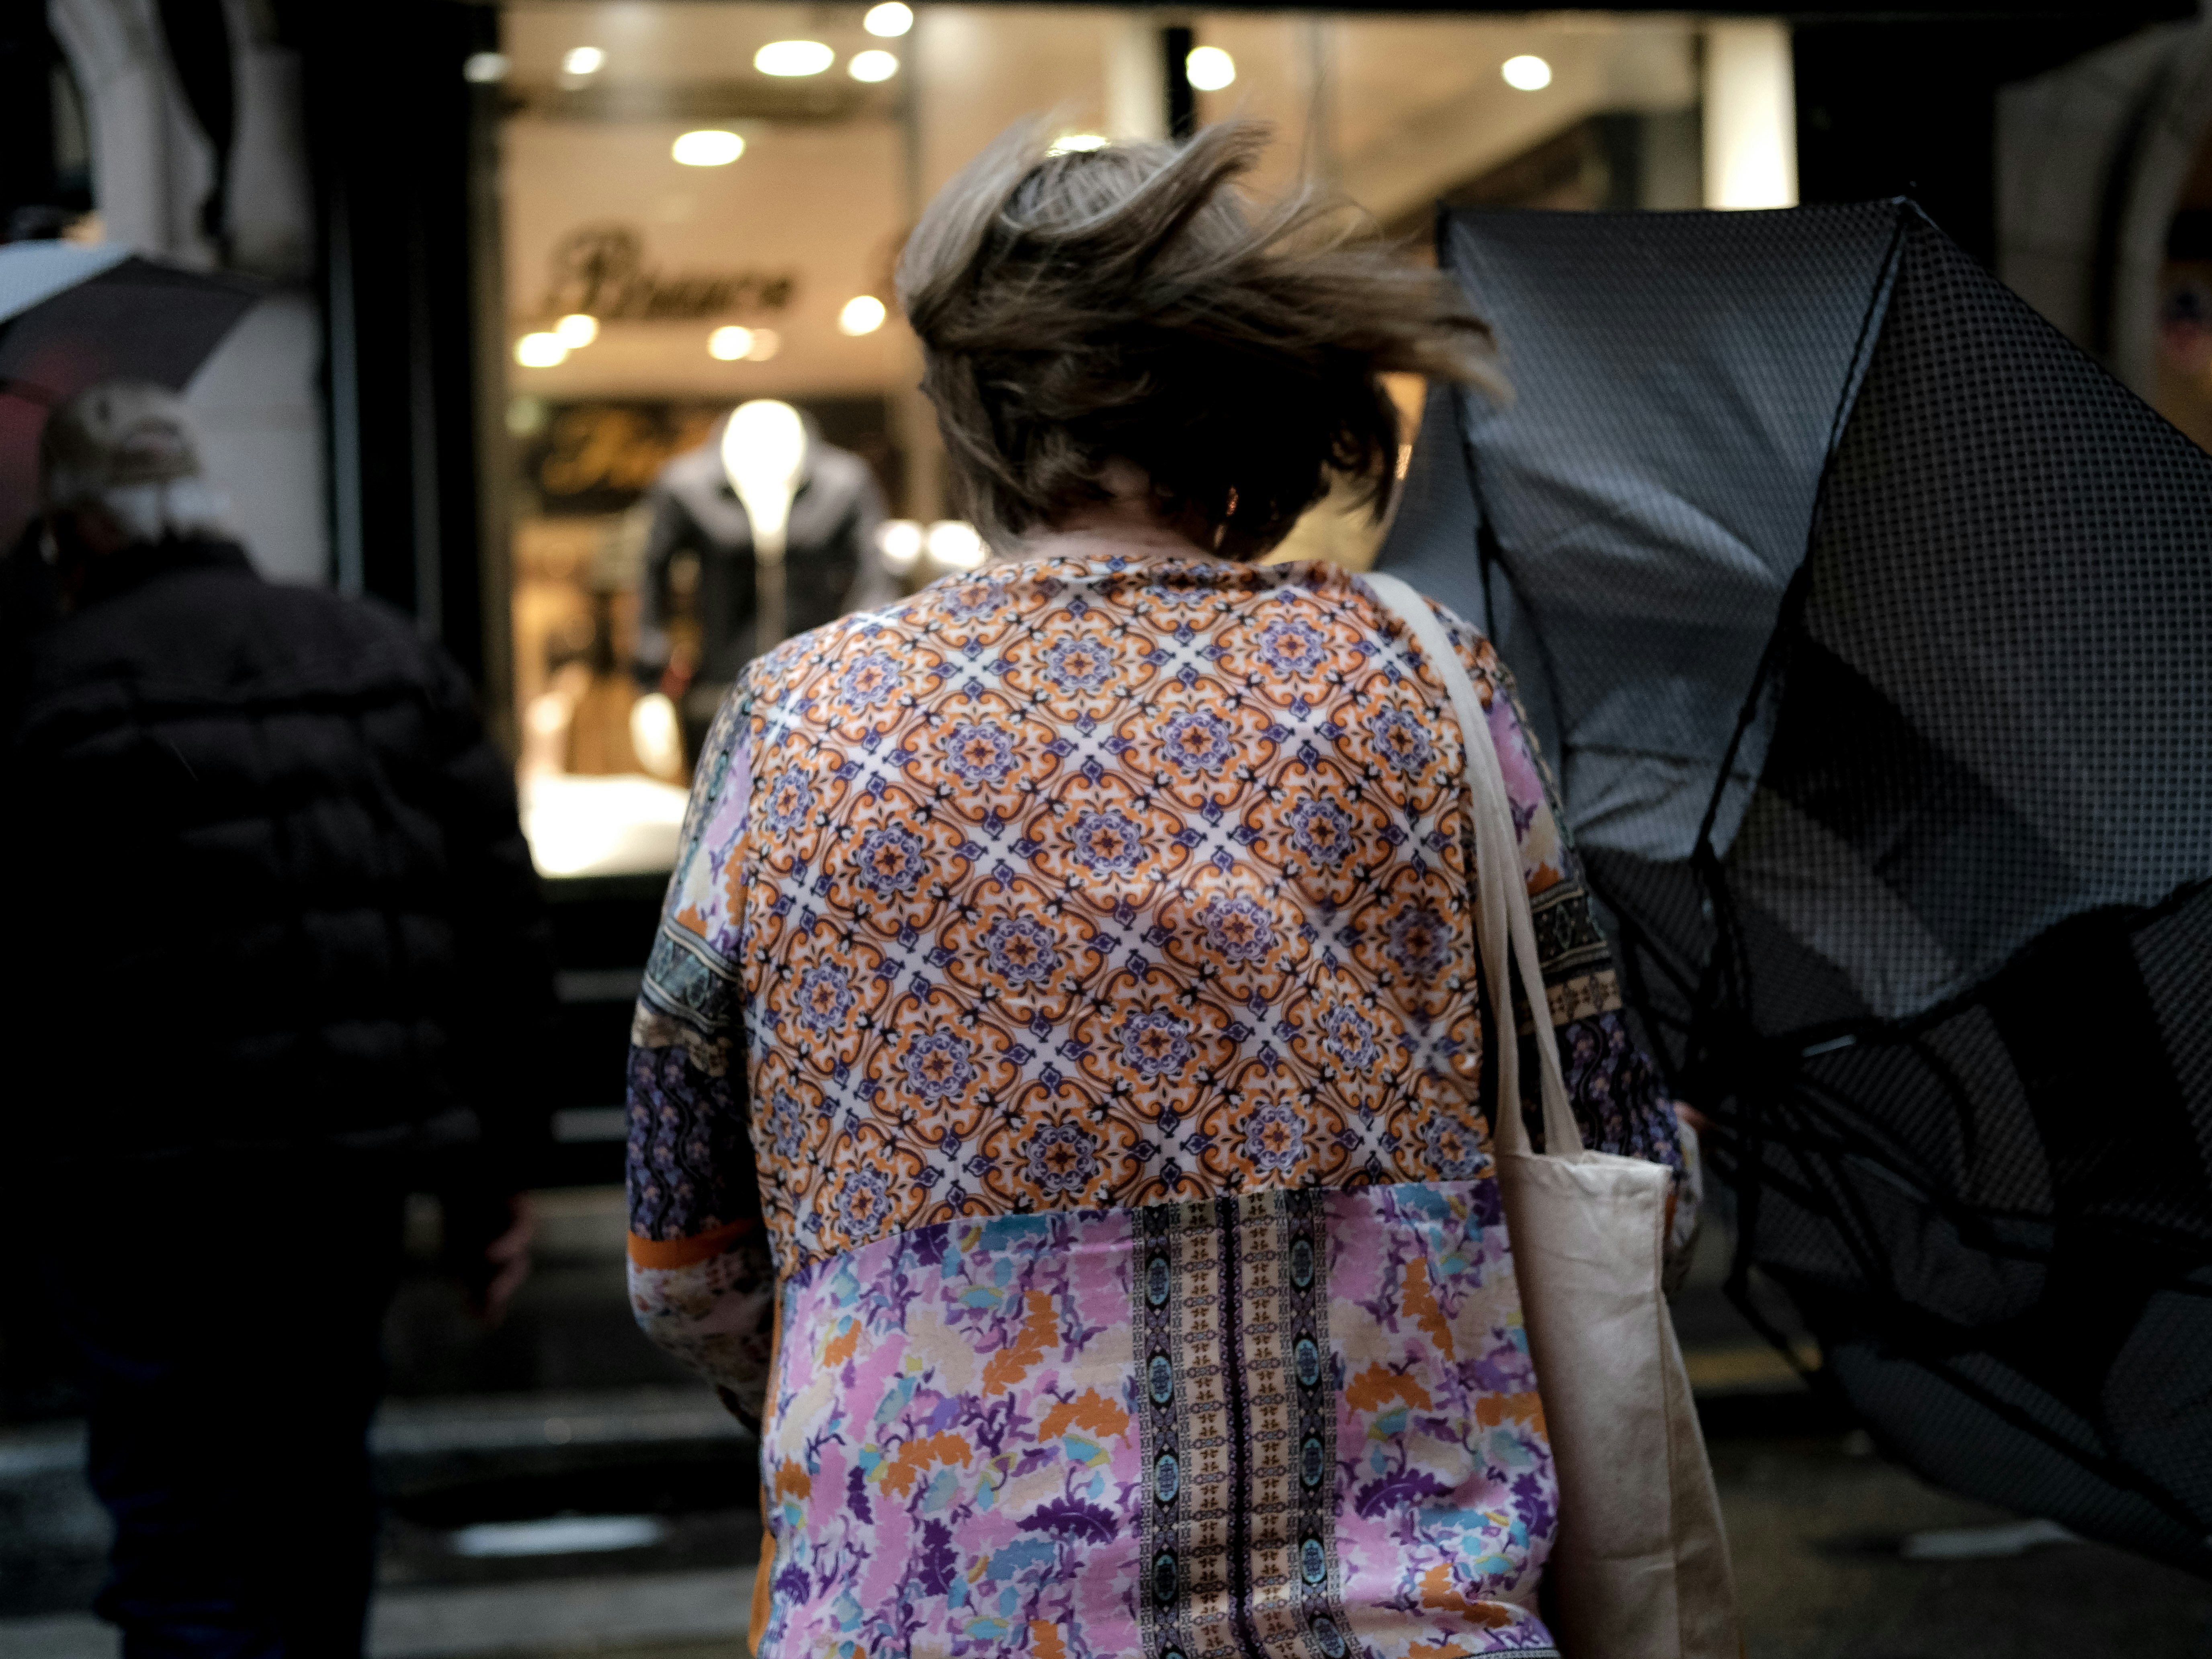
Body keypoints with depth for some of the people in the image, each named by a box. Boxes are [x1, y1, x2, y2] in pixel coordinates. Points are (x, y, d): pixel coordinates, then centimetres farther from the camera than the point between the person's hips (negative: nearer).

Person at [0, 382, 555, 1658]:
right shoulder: (389, 657, 10)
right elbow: (504, 920, 8)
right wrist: (497, 1166, 13)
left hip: (145, 1184, -4)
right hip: (362, 1155, 5)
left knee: (188, 1536, 1)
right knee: (316, 1482, 21)